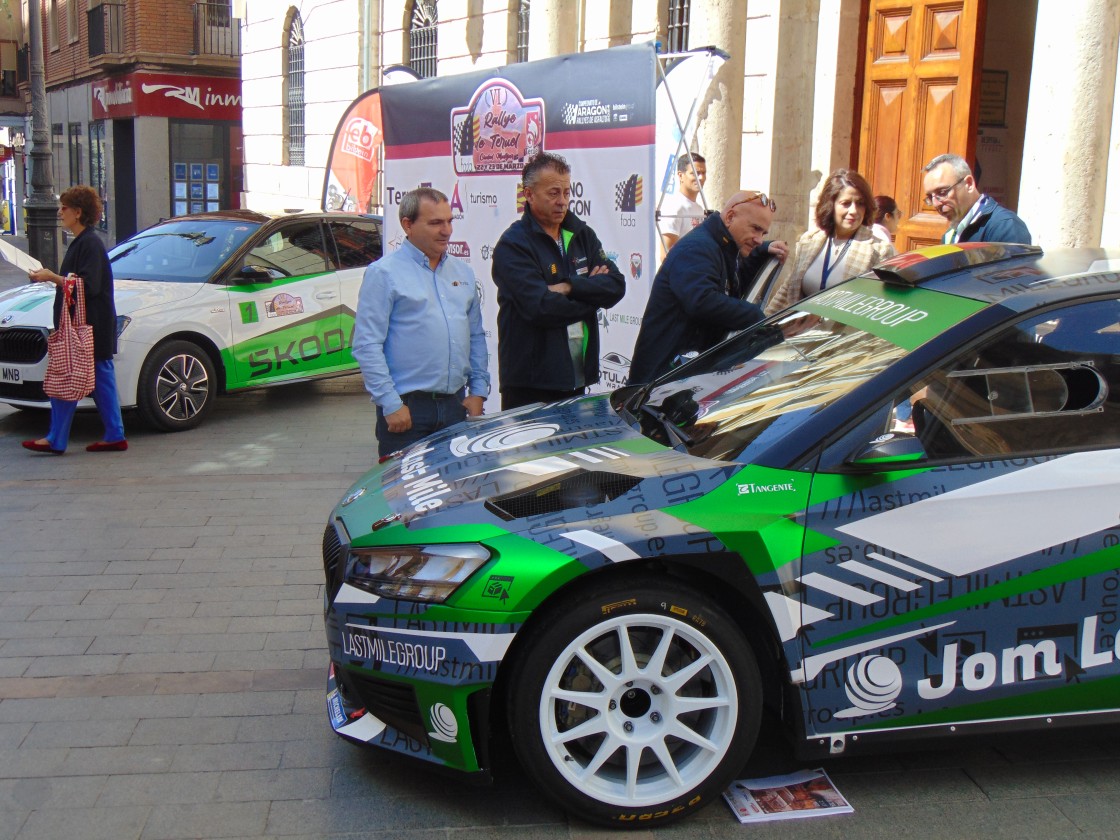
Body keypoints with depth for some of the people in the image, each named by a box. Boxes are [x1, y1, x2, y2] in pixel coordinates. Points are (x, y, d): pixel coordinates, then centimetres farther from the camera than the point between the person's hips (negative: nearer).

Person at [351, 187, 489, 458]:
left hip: (456, 405, 6)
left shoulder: (462, 272, 15)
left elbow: (476, 336, 20)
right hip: (407, 408, -6)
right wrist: (390, 404, -14)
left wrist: (478, 390, 10)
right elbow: (367, 346, -10)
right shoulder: (384, 273, -5)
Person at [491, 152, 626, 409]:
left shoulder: (581, 234, 12)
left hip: (576, 379, 6)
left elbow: (616, 285, 1)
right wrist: (591, 293, -6)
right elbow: (541, 308, -21)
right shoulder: (513, 245, -9)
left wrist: (570, 287, -15)